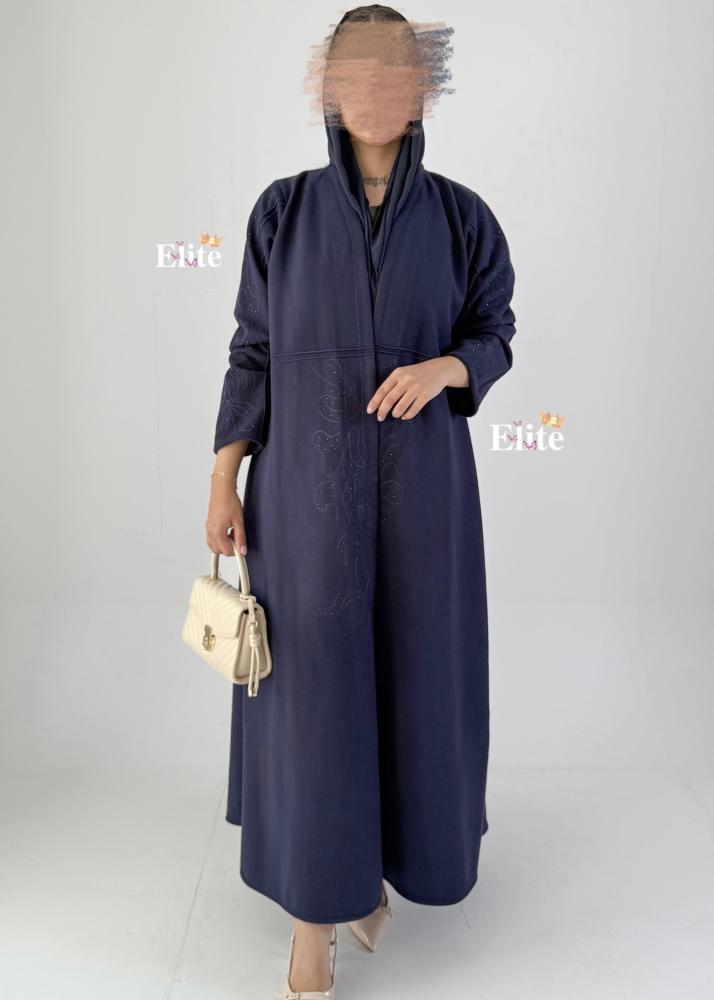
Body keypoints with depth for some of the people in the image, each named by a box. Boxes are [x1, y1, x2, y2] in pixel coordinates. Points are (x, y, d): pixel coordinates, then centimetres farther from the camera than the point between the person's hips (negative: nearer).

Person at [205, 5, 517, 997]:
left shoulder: (459, 214, 3)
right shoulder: (283, 210, 3)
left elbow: (494, 335, 7)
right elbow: (253, 351, 3)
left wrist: (445, 368, -17)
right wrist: (223, 480, -3)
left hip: (420, 483, 1)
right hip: (308, 486, -1)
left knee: (413, 669, 8)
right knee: (314, 681, -1)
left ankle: (383, 853, 34)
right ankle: (313, 915, 14)